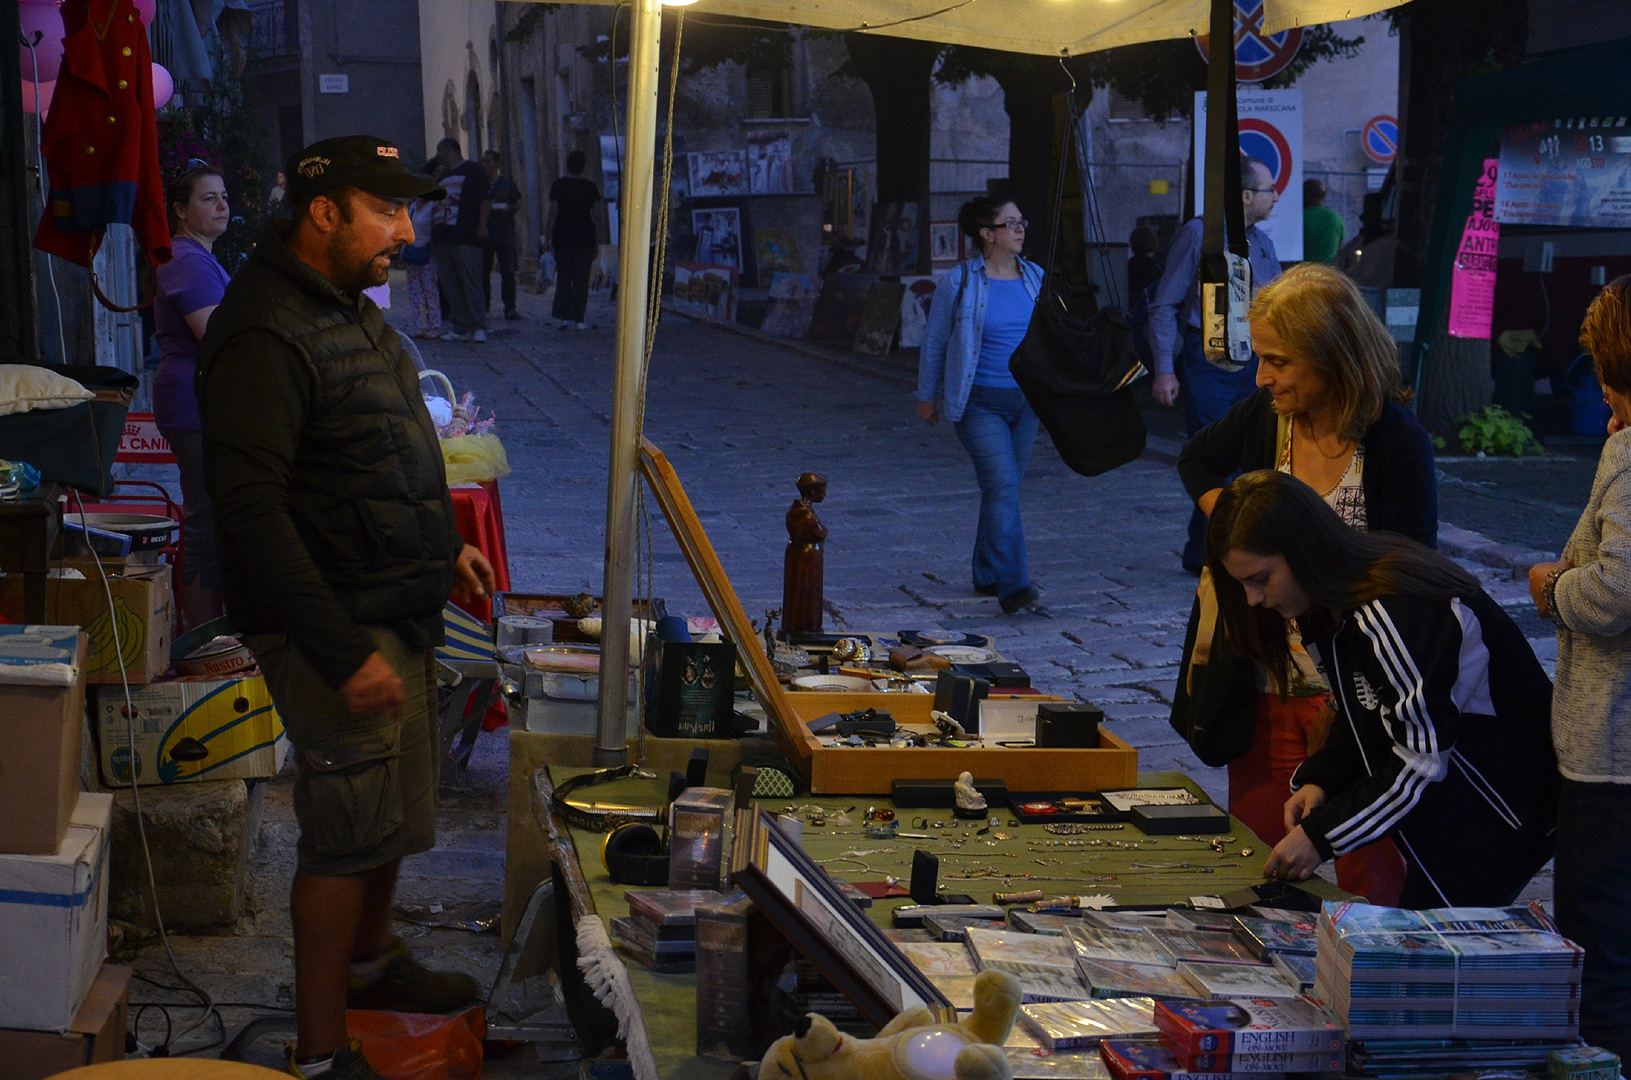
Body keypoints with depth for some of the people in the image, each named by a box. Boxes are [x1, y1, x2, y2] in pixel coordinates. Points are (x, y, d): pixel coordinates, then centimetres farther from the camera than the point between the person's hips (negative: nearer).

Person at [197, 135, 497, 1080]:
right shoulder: (265, 334, -22)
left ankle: (371, 958, 45)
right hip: (334, 624, -10)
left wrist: (443, 543, 22)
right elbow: (252, 509, -27)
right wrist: (342, 654, -28)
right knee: (350, 828, -4)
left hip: (398, 611, 10)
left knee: (396, 805, 22)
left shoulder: (350, 309, 11)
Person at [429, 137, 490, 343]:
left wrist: (482, 226, -14)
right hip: (443, 238, 8)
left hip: (466, 239, -8)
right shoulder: (444, 175, 24)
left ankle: (478, 326, -11)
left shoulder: (473, 170, 2)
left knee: (471, 282, -11)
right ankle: (461, 327, 5)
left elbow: (484, 200, -5)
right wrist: (433, 236, 20)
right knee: (450, 286, 4)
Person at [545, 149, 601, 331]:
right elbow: (595, 216, 1)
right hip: (585, 237, 0)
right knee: (581, 279, 3)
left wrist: (547, 238, 1)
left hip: (562, 237, 0)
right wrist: (597, 242, 6)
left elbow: (553, 213, -3)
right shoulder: (590, 187, 1)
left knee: (563, 277, 8)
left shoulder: (559, 185, -1)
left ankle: (563, 316, -2)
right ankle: (578, 318, -1)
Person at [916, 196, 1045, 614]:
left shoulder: (1036, 278, 8)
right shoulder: (958, 282, -6)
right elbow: (934, 342, 3)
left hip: (1026, 400, 5)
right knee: (1002, 486, -15)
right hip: (981, 402, -5)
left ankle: (988, 575, 26)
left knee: (1003, 489, 12)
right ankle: (1013, 586, -17)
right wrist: (927, 395, 7)